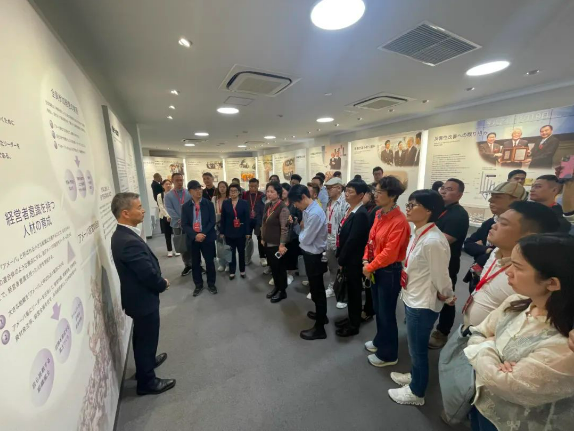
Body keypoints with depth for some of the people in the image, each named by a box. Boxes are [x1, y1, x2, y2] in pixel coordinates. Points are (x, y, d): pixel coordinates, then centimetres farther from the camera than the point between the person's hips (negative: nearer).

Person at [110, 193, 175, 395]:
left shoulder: (122, 235, 0)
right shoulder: (129, 242, -33)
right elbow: (149, 274, -29)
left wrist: (159, 280, 0)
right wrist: (163, 284, -10)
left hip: (138, 296, 9)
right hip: (143, 299, -9)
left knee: (143, 337, 29)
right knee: (147, 338, 11)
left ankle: (146, 362, 52)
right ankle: (147, 381, 33)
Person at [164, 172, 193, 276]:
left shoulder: (189, 193, 1)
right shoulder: (168, 196, 1)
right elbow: (170, 210, -8)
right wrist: (180, 220, -19)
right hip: (178, 225, 1)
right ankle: (188, 265, 26)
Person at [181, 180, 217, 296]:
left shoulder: (208, 204, -1)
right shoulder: (185, 206, 2)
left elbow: (212, 221, -5)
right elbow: (184, 225, -2)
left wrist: (203, 234, -16)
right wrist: (195, 235, -17)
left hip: (207, 237, -1)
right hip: (193, 239, 1)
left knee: (210, 262, 7)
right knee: (195, 263, 11)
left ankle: (211, 284, 25)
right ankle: (198, 285, 28)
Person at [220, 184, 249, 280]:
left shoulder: (244, 203, -4)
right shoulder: (225, 203, 1)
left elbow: (247, 218, -5)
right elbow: (223, 219, 2)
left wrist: (247, 232, -7)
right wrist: (222, 232, -1)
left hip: (241, 232, -1)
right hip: (229, 232, 1)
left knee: (241, 252, 12)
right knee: (231, 253, 9)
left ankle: (242, 270, 28)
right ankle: (232, 271, 22)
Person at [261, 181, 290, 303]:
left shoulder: (283, 208, -17)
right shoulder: (267, 206, 6)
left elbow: (284, 228, -19)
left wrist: (282, 245, -19)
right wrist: (262, 238, 14)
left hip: (277, 244, -7)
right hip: (268, 243, 7)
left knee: (280, 267, 8)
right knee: (272, 266, 18)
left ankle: (282, 291, 26)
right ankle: (276, 287, 38)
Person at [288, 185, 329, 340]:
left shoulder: (315, 214, -28)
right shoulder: (307, 210, 1)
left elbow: (306, 239, -23)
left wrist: (300, 235, -4)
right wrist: (302, 233, -8)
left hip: (314, 256, -9)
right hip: (311, 254, 9)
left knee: (317, 290, 6)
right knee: (317, 288, 25)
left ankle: (319, 328, 24)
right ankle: (321, 314, 48)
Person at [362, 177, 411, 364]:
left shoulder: (399, 221, -23)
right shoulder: (379, 214, 4)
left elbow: (390, 253, -25)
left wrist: (370, 267, -15)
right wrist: (366, 260, -2)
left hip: (390, 272, -8)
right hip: (375, 269, 8)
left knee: (387, 313, 9)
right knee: (378, 309, 23)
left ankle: (388, 354, 31)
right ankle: (380, 341, 46)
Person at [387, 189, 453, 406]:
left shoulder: (433, 241, -30)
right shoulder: (419, 234, 0)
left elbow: (440, 276, -20)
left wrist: (447, 296, -2)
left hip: (423, 305, -8)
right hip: (412, 300, 8)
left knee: (418, 349, 15)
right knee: (415, 347, 28)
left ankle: (416, 392, 40)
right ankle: (415, 375, 53)